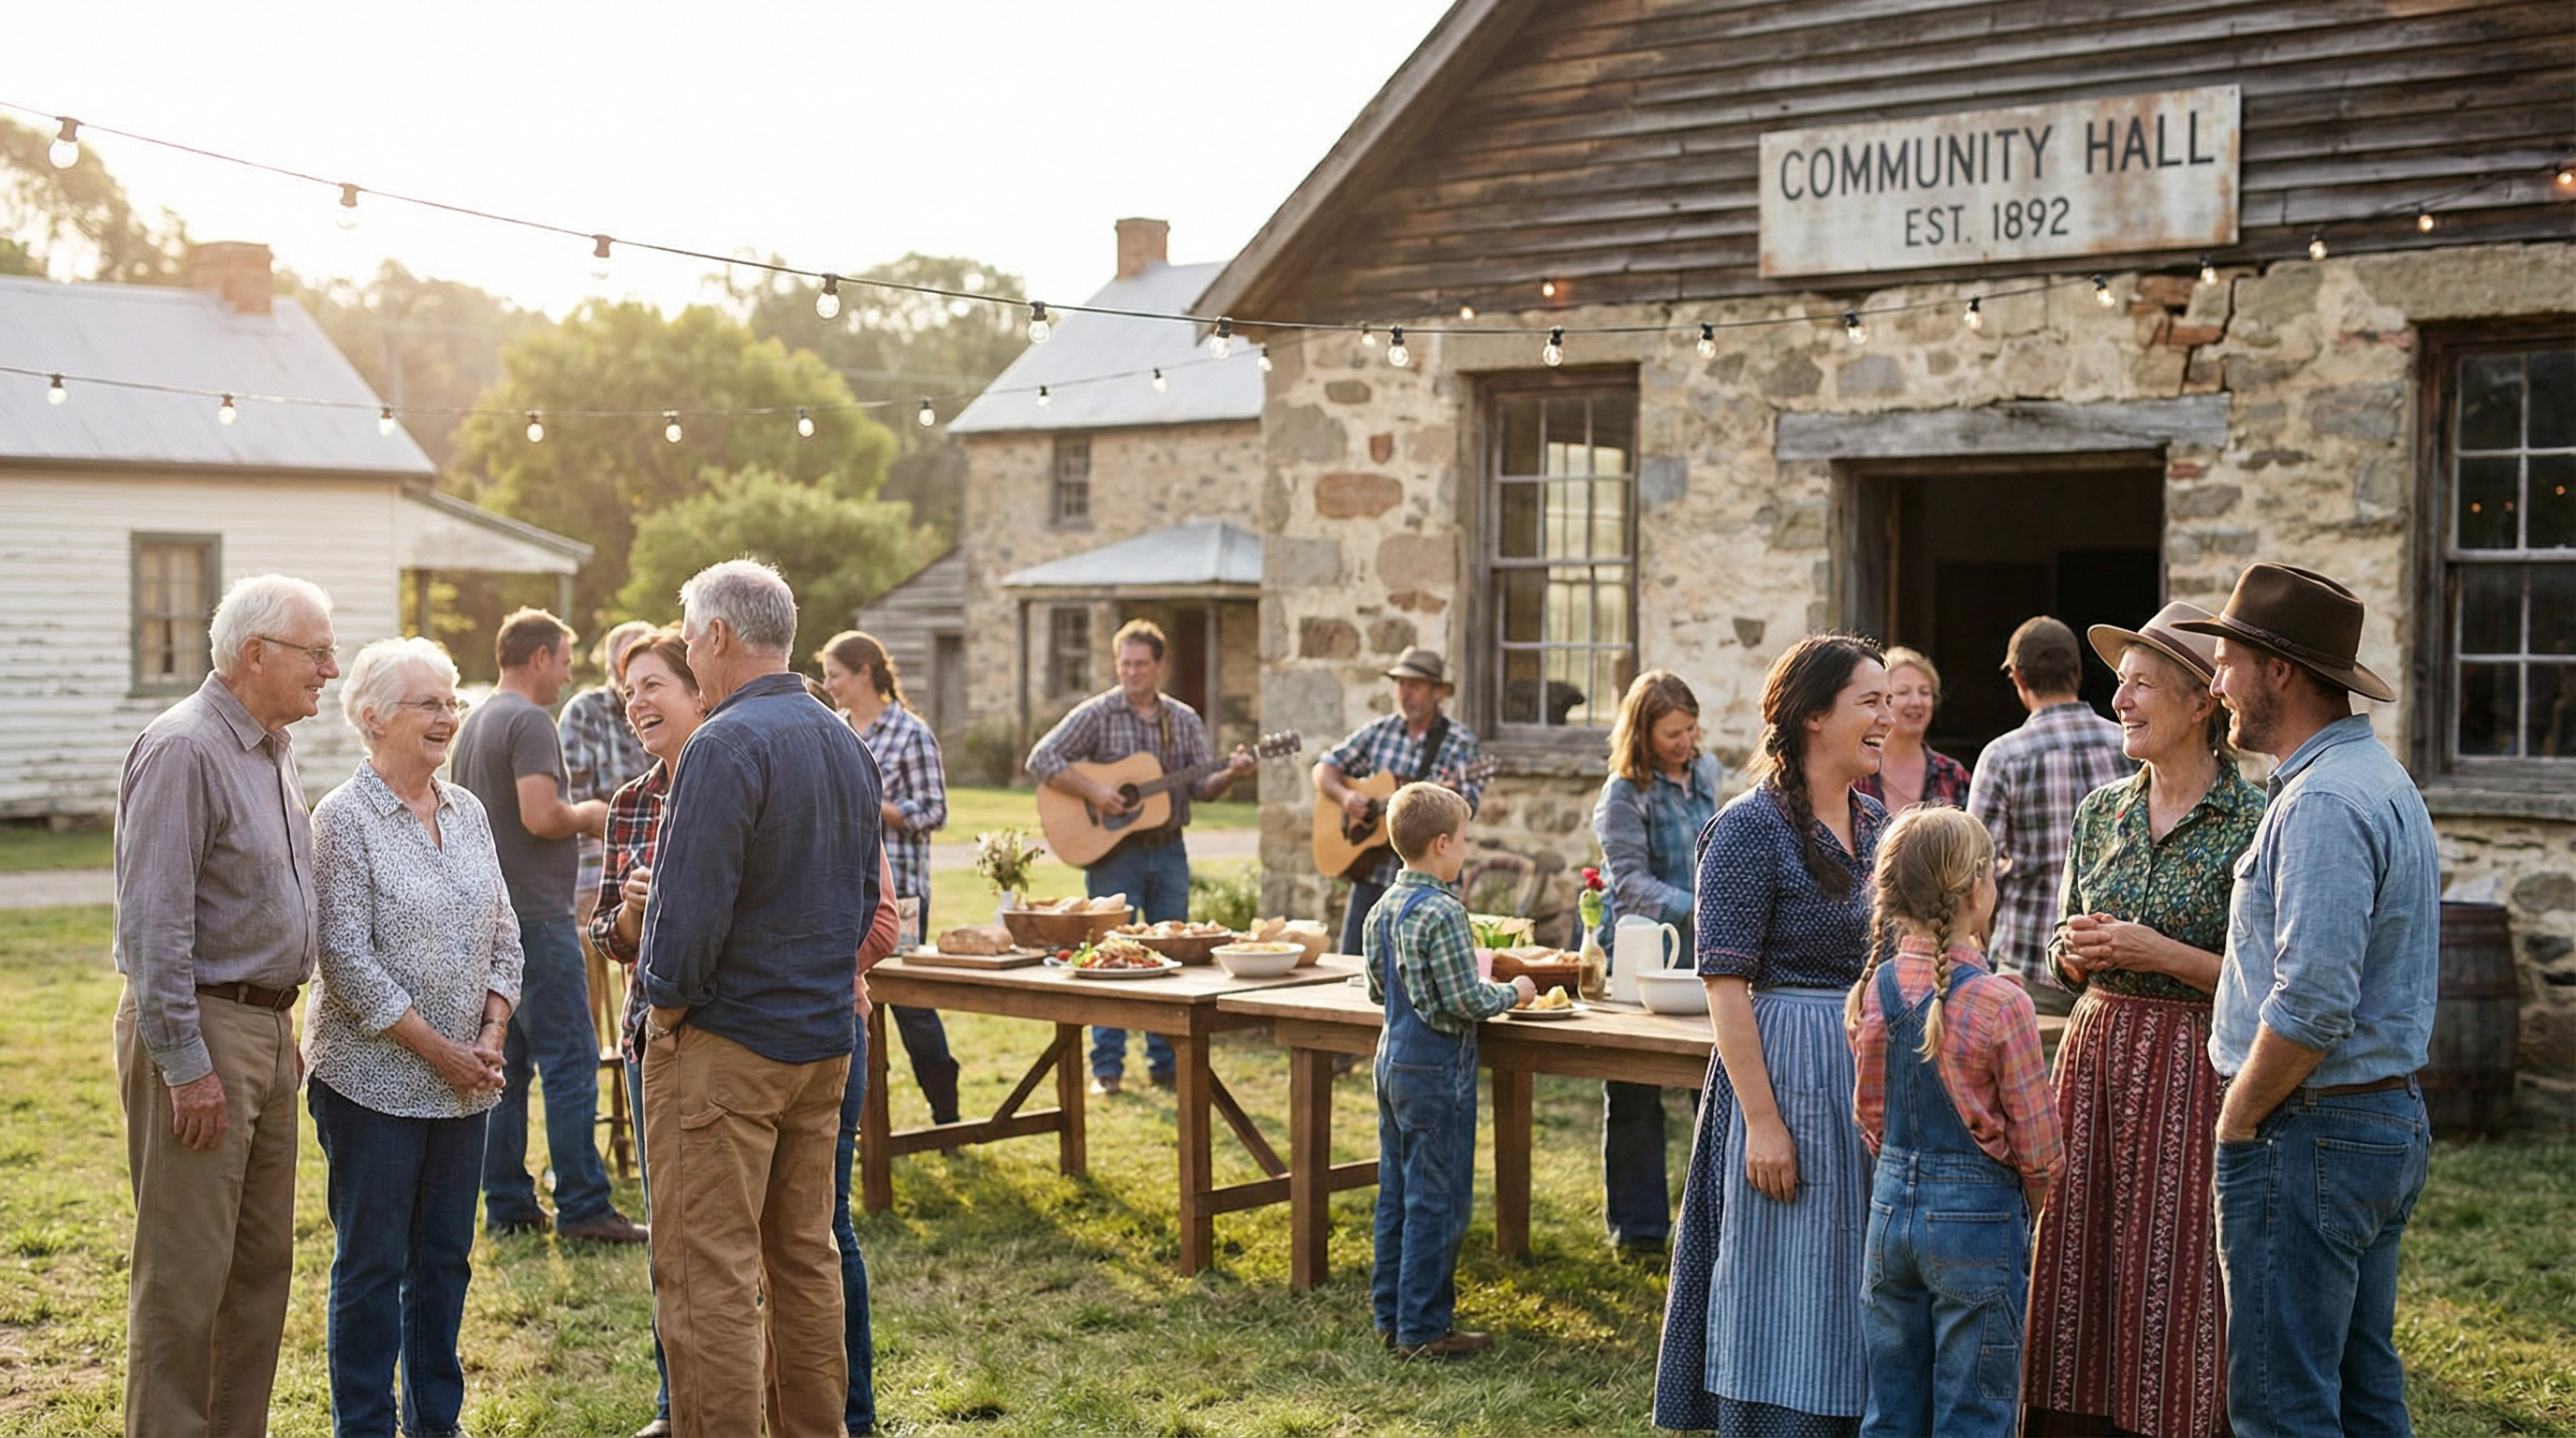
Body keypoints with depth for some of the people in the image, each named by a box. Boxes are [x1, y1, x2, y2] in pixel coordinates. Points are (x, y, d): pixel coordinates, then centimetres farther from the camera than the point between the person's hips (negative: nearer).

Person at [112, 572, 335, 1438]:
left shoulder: (273, 750, 14)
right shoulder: (184, 750, -16)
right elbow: (153, 922, -20)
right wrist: (186, 1064, -21)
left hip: (267, 1029, 9)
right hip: (200, 1030, -9)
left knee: (262, 1261, 13)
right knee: (184, 1270, -4)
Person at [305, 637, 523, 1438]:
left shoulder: (468, 814, 9)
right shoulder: (344, 818, -9)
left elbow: (504, 936, 12)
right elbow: (348, 957, -14)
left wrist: (491, 1035, -2)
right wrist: (439, 1050, -14)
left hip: (465, 1081, 6)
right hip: (374, 1079, -6)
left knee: (446, 1256, 13)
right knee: (372, 1263, 2)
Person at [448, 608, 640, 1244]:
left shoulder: (471, 726, 17)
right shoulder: (529, 722, -13)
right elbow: (540, 816, -23)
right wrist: (588, 815, -4)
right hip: (536, 917, -10)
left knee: (504, 1065, 11)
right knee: (569, 1061, -7)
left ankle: (507, 1203, 14)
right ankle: (582, 1207, -6)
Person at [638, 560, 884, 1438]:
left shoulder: (727, 747, -16)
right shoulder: (846, 745, 11)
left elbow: (691, 906, -20)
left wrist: (667, 1010, -8)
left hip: (727, 1045, -9)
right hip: (825, 1037, 9)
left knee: (707, 1279, -4)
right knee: (805, 1258, 16)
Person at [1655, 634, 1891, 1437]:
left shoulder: (1876, 826, 10)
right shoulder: (1752, 828, -12)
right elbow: (1725, 984, -16)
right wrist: (1762, 1120, -20)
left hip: (1877, 1075, 7)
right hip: (1789, 1073, -7)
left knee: (1859, 1300, 13)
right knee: (1785, 1297, 0)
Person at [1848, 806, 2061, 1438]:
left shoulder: (1872, 992, -1)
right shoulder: (2001, 1005, -16)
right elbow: (2037, 1142, -9)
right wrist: (2032, 1197, 10)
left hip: (1891, 1208, 5)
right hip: (1979, 1218, -5)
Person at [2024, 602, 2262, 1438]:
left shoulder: (2252, 821, -8)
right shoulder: (2103, 811, 10)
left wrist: (2160, 952, -16)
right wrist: (2077, 949, -4)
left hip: (2192, 1075, -5)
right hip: (2094, 1056, 6)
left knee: (2172, 1290, -2)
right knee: (2078, 1280, 6)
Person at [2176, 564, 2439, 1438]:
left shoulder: (2322, 802, -19)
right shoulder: (2384, 779, 16)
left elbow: (2311, 1006, -26)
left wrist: (2235, 1123, -12)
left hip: (2307, 1132, -11)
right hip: (2392, 1119, 11)